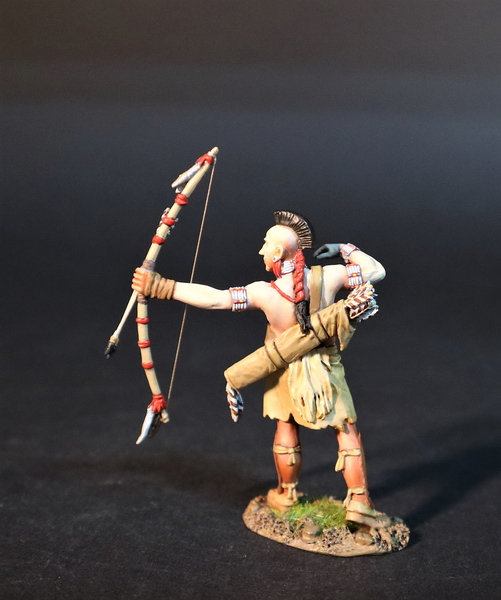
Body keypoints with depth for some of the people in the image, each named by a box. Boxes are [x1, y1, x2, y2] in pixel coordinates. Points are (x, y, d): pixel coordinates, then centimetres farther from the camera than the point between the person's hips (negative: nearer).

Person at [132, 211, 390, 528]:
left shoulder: (265, 293, -28)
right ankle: (359, 502, 9)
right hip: (328, 371, 0)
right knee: (348, 430, 11)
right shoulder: (329, 277, -23)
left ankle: (286, 494, 34)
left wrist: (162, 287, -29)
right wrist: (345, 249, -1)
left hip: (288, 371, 0)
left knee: (286, 425, 21)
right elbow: (376, 271, -12)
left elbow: (214, 298, -31)